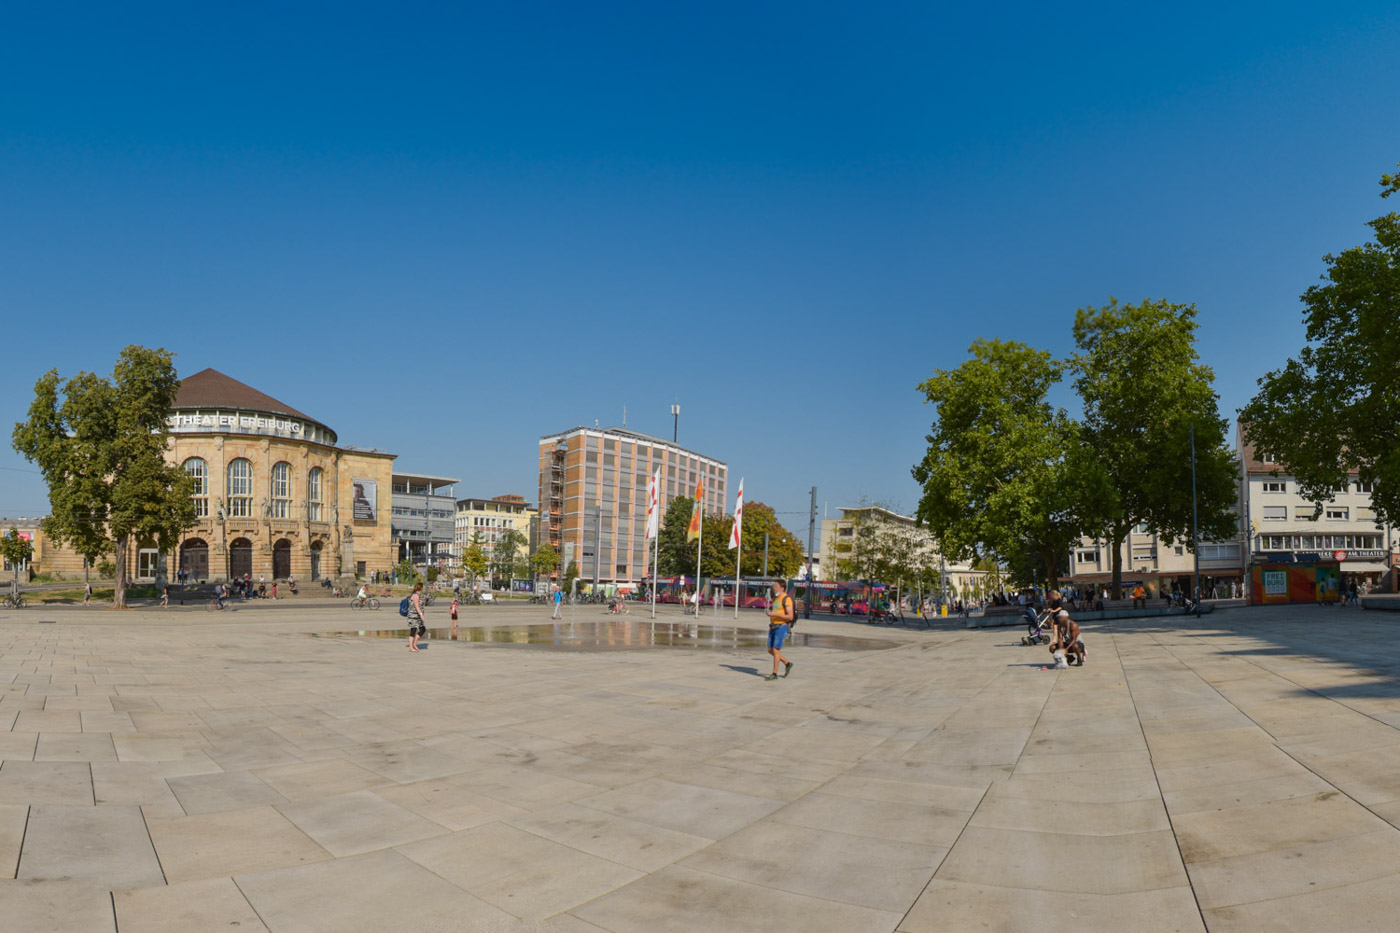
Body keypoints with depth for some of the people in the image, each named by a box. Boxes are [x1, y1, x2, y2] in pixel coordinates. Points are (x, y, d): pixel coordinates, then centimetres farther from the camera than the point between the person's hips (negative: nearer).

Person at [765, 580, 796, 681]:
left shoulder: (787, 599, -13)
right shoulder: (776, 598, 14)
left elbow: (790, 616, -19)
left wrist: (774, 614, -22)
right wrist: (770, 627, 18)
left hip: (782, 627, -9)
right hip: (773, 627, 9)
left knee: (776, 650, -7)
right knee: (770, 650, 8)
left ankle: (774, 674, 1)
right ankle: (787, 664, 26)